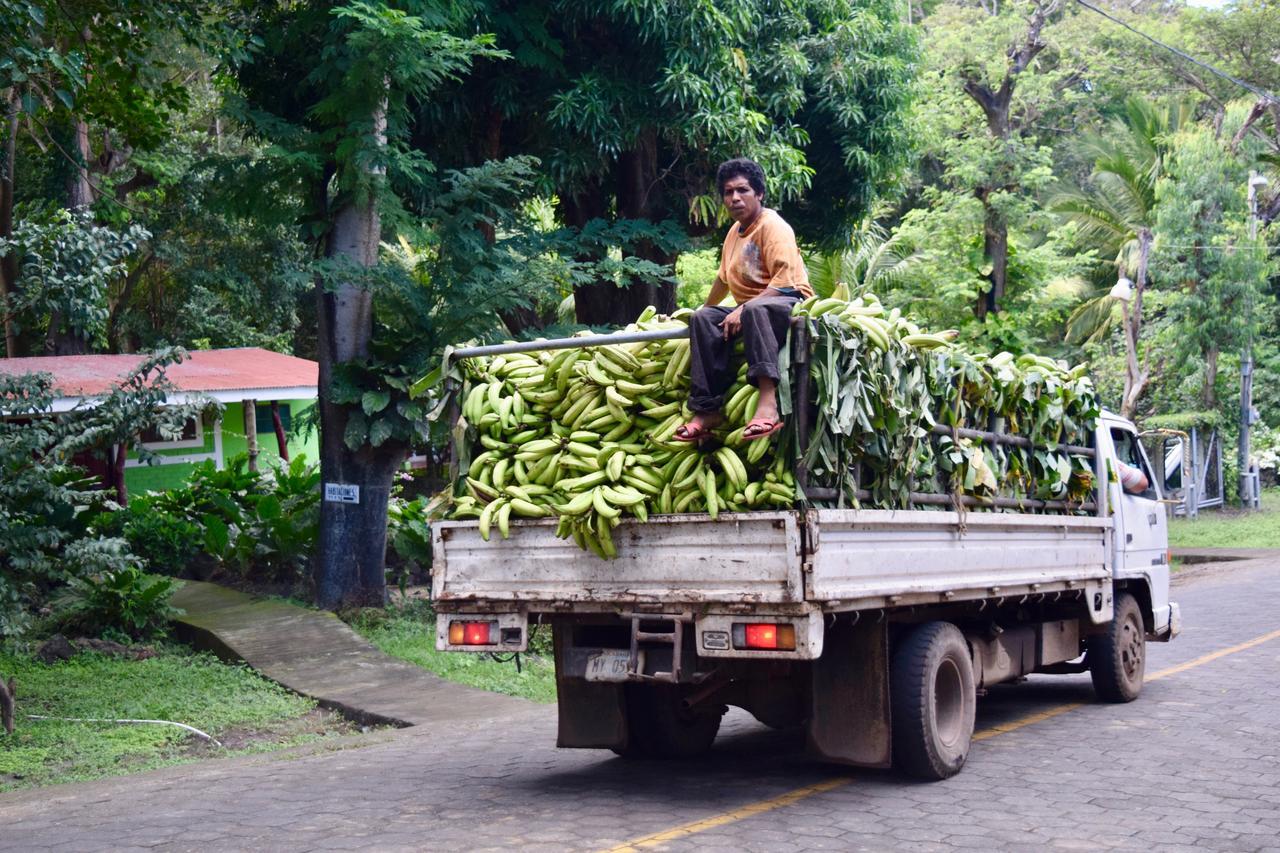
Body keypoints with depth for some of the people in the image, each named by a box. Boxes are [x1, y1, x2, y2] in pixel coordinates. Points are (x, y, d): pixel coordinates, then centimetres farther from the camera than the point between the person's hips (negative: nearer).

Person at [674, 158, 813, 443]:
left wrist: (742, 310, -29)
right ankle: (708, 410, -25)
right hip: (748, 309, 8)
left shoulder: (773, 226, -11)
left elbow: (784, 283, -22)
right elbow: (724, 278, 31)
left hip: (791, 303, -8)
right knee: (703, 318, -16)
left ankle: (768, 401, -58)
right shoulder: (734, 231, 15)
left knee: (754, 309, -40)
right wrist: (706, 307, 42)